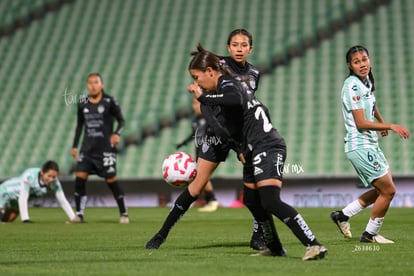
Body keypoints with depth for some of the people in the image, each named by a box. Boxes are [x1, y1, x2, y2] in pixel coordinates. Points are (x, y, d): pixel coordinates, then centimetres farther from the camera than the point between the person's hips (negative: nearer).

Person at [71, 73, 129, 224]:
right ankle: (79, 214, 1)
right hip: (88, 148, 4)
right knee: (80, 177, -8)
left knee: (111, 179, -5)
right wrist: (74, 146, 16)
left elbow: (121, 120, 2)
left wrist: (117, 133, -18)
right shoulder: (82, 105, 7)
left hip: (105, 148, -4)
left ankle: (124, 214, 9)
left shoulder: (109, 102, -4)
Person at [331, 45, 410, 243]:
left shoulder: (367, 81, 9)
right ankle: (370, 234, 9)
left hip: (370, 145, 9)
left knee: (381, 190, 15)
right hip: (360, 146, -9)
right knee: (388, 190, -5)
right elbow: (361, 123, -22)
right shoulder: (352, 86, -19)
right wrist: (391, 126, -21)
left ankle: (343, 215, 21)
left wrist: (382, 122, 41)